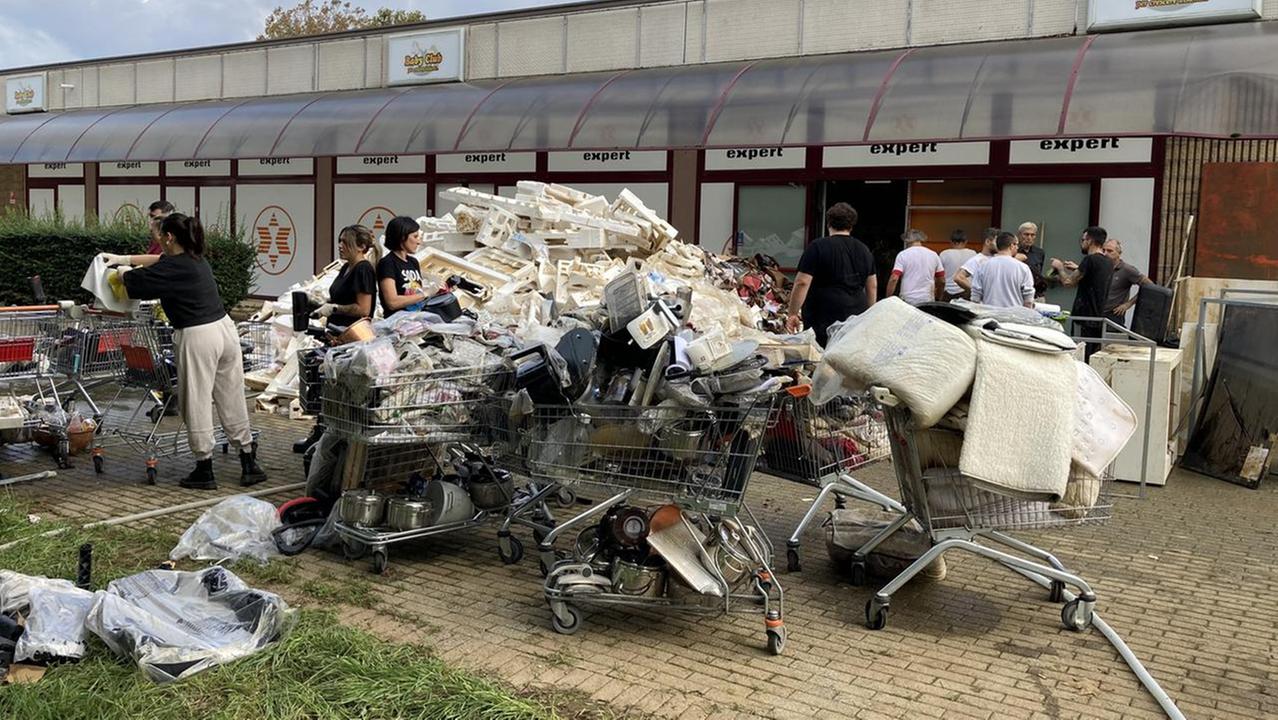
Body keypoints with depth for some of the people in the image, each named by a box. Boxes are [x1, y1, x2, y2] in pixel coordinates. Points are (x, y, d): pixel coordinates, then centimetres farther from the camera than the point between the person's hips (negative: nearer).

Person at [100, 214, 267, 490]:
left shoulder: (173, 268, -13)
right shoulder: (196, 259, 13)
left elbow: (135, 281, -6)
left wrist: (123, 271, 17)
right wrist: (124, 258, 35)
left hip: (197, 337, -8)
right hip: (225, 328, 8)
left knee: (197, 403, 5)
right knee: (232, 400, 13)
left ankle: (204, 470, 13)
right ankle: (249, 464, 19)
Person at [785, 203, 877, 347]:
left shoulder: (818, 247, -4)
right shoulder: (864, 250, 13)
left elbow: (802, 283, -10)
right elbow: (872, 287, 17)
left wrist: (793, 314, -5)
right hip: (857, 318, 5)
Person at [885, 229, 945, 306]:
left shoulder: (903, 255, -2)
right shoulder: (933, 255, 8)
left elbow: (894, 279, -11)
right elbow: (942, 281, 11)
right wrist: (938, 299, 23)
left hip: (908, 300, -2)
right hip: (928, 301, 2)